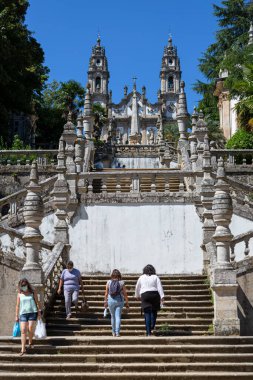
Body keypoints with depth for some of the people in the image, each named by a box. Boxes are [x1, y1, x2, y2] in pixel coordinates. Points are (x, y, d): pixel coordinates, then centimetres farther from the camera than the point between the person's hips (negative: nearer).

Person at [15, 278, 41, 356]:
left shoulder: (33, 292, 3)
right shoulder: (19, 294, 6)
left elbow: (37, 302, 6)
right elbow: (17, 305, 8)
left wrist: (39, 312, 2)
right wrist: (16, 316, 7)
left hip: (32, 312, -1)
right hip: (23, 313, 1)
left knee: (30, 329, -5)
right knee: (23, 330, -7)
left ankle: (30, 343, 24)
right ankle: (23, 349, -7)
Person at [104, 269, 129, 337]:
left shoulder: (109, 282, -2)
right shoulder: (121, 283, -4)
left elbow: (106, 293, 1)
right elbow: (125, 294, -2)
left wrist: (105, 301, 11)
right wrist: (127, 303, 5)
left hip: (111, 300, 1)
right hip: (119, 300, -1)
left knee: (113, 316, 15)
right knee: (118, 317, 1)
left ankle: (114, 332, 24)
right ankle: (117, 332, -8)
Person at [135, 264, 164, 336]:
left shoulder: (141, 277, 10)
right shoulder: (155, 277, 6)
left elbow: (137, 288, 20)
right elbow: (159, 287, -3)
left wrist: (137, 296, 35)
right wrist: (162, 297, -5)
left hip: (145, 295, 0)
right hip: (155, 295, 0)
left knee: (147, 313, 0)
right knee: (154, 311, 14)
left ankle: (148, 332, -3)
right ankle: (152, 325, -3)